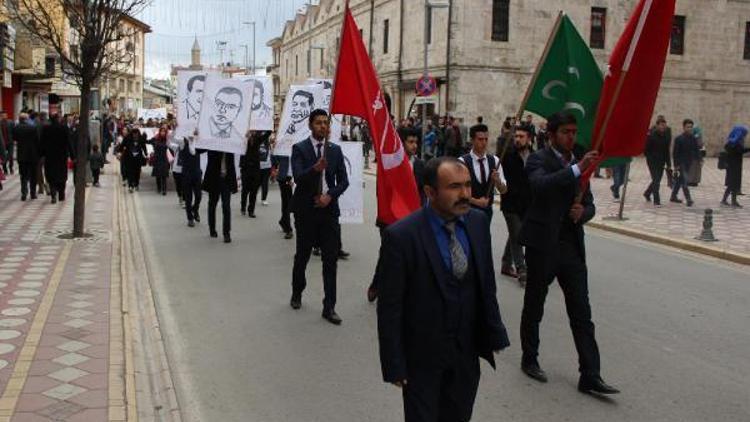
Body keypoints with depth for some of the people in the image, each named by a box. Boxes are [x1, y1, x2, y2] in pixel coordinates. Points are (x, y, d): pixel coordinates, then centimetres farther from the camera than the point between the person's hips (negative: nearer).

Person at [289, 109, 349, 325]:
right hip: (306, 210, -2)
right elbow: (298, 177, -18)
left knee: (331, 258, -1)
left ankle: (329, 307, 4)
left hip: (329, 209, 2)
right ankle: (297, 293, 36)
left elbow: (344, 181, 6)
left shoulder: (335, 150, 6)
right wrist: (315, 168, -36)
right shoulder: (299, 148, -4)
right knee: (302, 256, 12)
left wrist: (330, 196, -11)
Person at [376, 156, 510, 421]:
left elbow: (486, 285, 6)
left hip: (467, 352, 5)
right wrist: (394, 366, -12)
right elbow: (389, 308, -15)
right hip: (422, 356, -4)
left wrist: (495, 334, 2)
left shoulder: (479, 222, -3)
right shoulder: (401, 236, -19)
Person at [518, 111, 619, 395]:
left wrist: (582, 212, -8)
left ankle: (590, 377, 5)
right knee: (534, 308, 11)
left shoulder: (577, 163, 11)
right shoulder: (538, 160, -9)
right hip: (543, 245, -5)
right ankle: (529, 360, 29)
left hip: (572, 246, 5)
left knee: (582, 313, 2)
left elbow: (589, 204, 15)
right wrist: (577, 169, -39)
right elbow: (541, 185, -31)